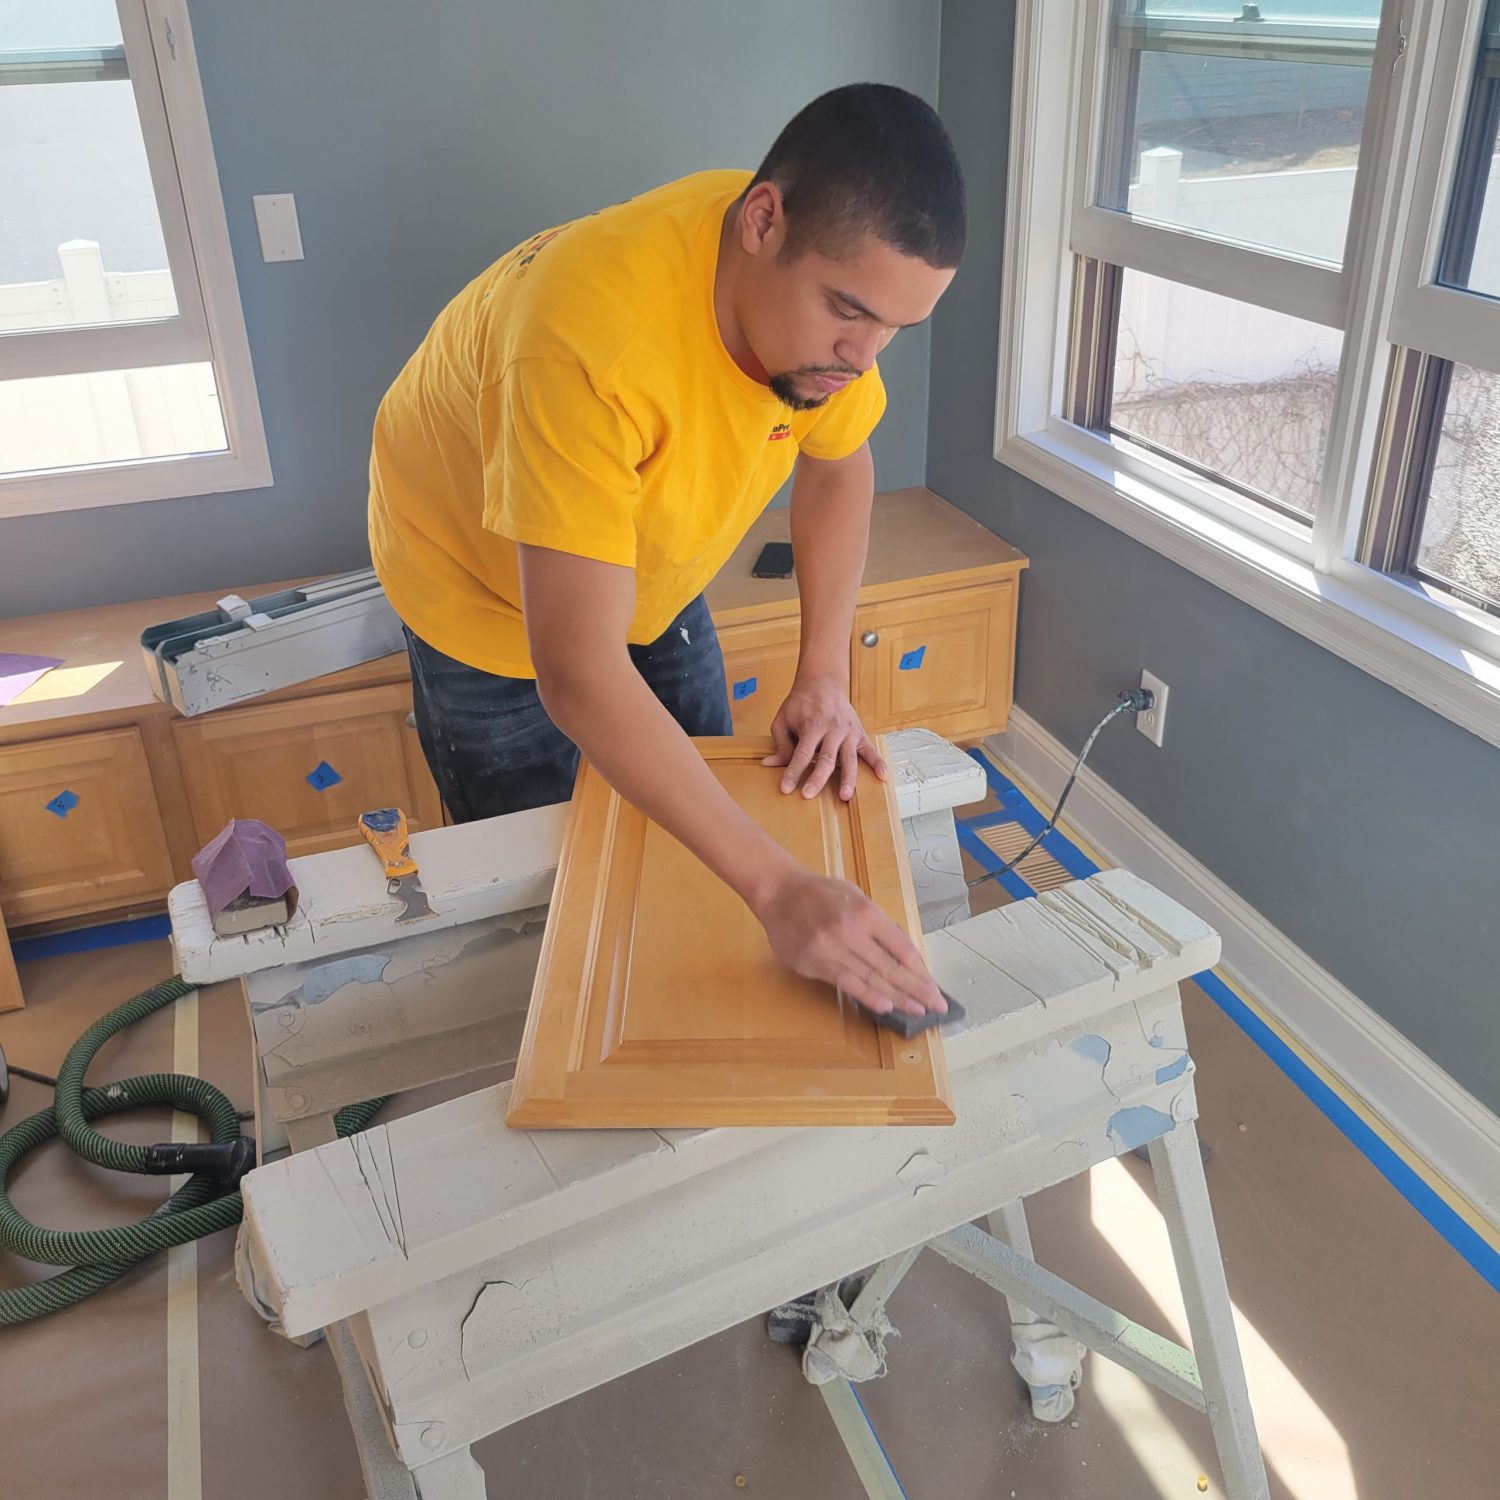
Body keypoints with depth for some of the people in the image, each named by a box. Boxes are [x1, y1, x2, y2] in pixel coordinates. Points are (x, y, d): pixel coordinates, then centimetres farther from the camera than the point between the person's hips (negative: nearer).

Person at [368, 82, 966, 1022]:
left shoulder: (832, 273, -23)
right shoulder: (590, 331, -44)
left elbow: (839, 463, -3)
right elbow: (577, 675, -47)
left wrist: (824, 678, -16)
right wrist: (778, 887, -51)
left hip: (652, 572, 6)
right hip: (490, 586, -5)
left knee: (705, 815, 13)